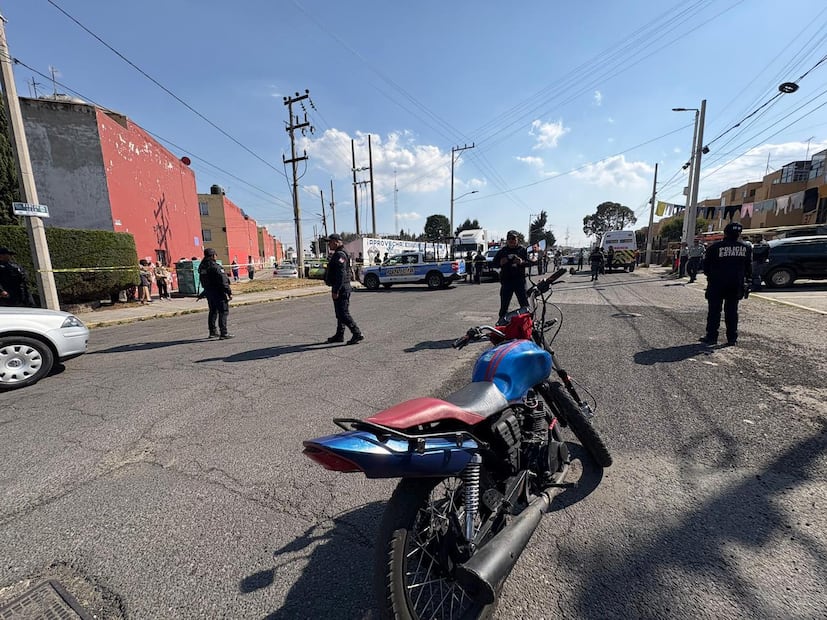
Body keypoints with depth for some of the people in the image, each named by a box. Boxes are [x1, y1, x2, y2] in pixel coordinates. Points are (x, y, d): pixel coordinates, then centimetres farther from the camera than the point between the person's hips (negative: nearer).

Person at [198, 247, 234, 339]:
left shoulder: (202, 267, 8)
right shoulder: (215, 266, -17)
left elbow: (204, 282, 15)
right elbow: (223, 281, -20)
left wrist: (203, 294, 24)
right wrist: (229, 292, -18)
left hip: (208, 292, 9)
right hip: (218, 292, -9)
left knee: (213, 311, 19)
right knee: (223, 312, -5)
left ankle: (212, 332, 27)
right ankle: (223, 333, -8)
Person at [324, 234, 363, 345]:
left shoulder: (340, 255, -16)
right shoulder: (336, 255, 19)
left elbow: (341, 274, -25)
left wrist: (336, 291, -26)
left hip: (341, 289, -11)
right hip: (339, 289, 11)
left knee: (343, 314, -10)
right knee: (339, 313, 16)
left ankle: (357, 334, -6)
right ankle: (339, 336, 25)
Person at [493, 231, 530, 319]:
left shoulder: (522, 249, 8)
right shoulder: (502, 251, 10)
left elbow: (528, 262, 3)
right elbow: (494, 262, 11)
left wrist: (522, 262, -18)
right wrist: (500, 262, -10)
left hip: (520, 280, -1)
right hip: (506, 281, 1)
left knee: (524, 303, 0)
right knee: (504, 305, 4)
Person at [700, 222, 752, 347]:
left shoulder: (715, 247, -9)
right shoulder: (746, 248, 5)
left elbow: (706, 265, -4)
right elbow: (749, 267, 11)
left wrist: (710, 276, 12)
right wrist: (747, 280, 21)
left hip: (717, 283, -4)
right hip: (736, 284, 4)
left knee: (714, 310, 2)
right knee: (732, 310, 10)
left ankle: (711, 337, 2)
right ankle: (732, 338, 12)